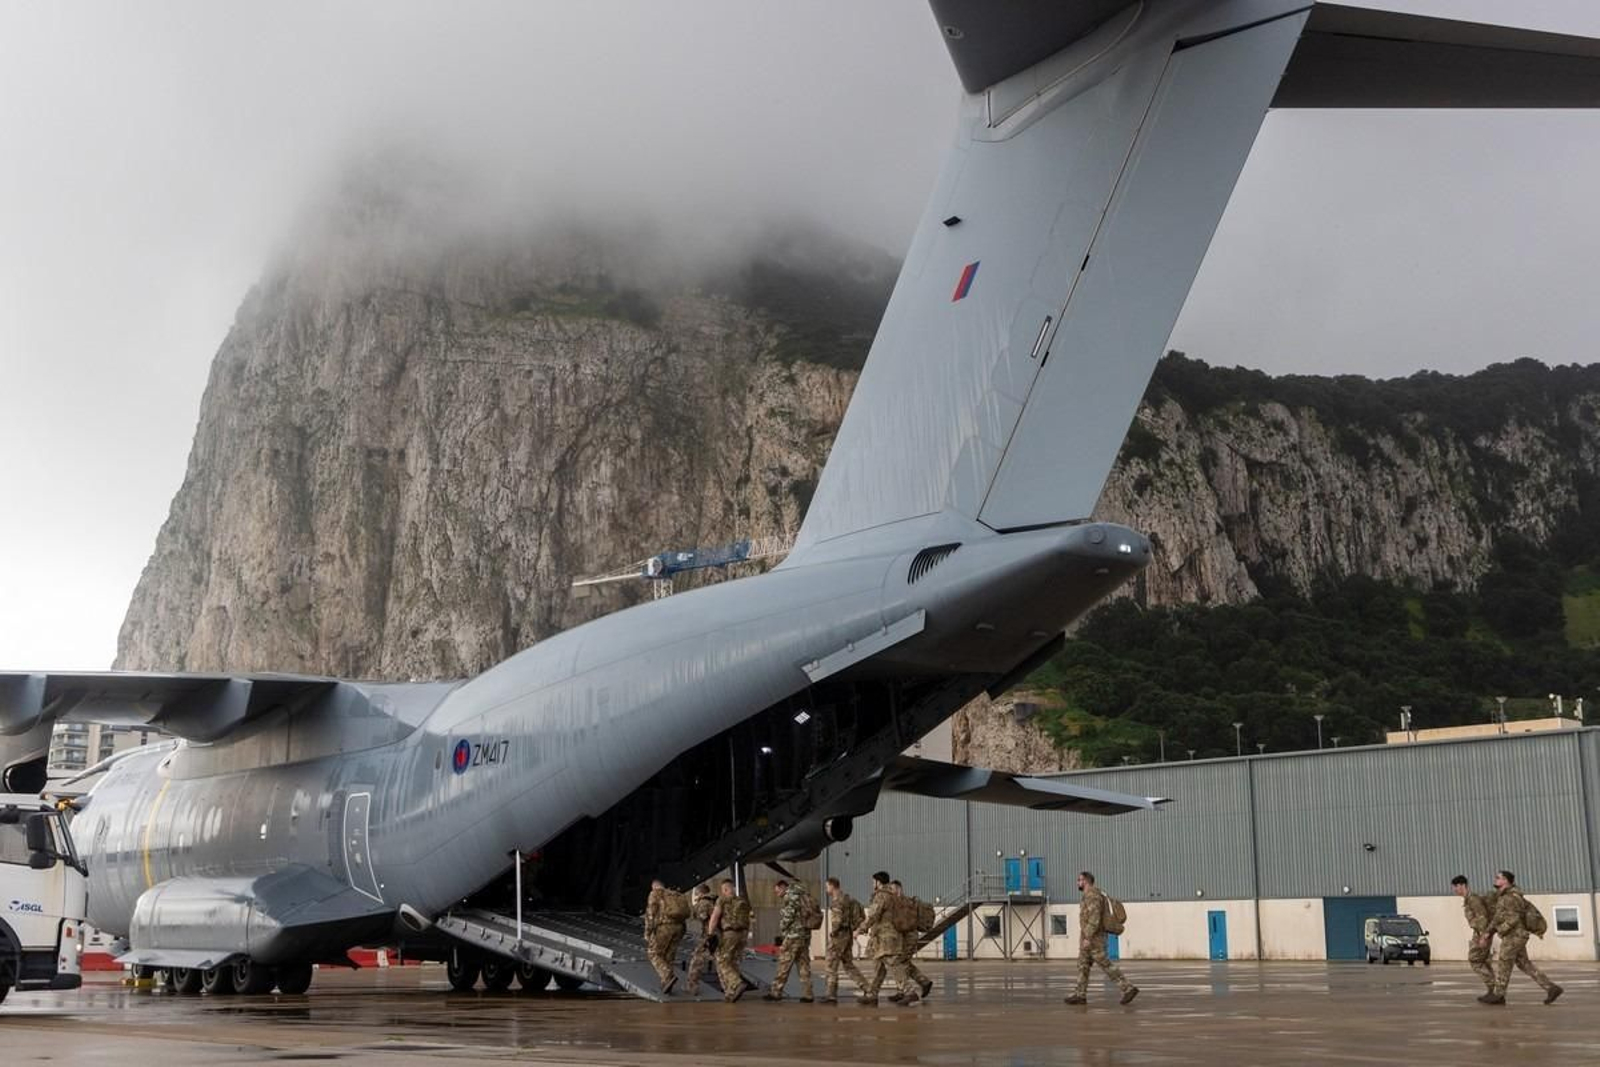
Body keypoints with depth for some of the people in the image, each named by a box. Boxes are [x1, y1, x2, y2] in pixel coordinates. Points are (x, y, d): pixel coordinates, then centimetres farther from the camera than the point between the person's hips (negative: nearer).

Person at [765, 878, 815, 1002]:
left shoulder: (790, 895, -8)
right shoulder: (802, 895, 19)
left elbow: (787, 917, -14)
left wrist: (782, 935, -3)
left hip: (793, 936, -9)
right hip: (805, 935, 9)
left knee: (784, 965, -3)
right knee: (804, 965, 7)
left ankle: (776, 992, 0)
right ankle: (807, 995, 4)